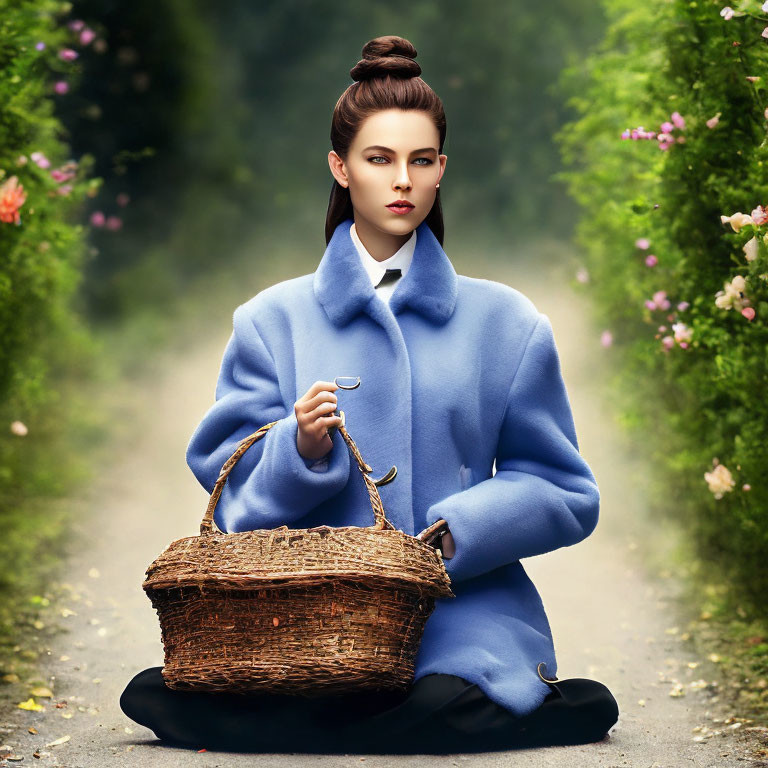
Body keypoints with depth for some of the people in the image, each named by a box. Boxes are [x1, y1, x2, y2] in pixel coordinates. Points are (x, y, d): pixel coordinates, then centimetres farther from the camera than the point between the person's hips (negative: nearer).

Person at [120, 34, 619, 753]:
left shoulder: (505, 323, 11)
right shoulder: (273, 320, 12)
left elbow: (562, 494, 9)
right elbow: (236, 498, 8)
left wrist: (456, 532, -9)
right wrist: (300, 451, -14)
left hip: (465, 600, -2)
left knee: (445, 707, -36)